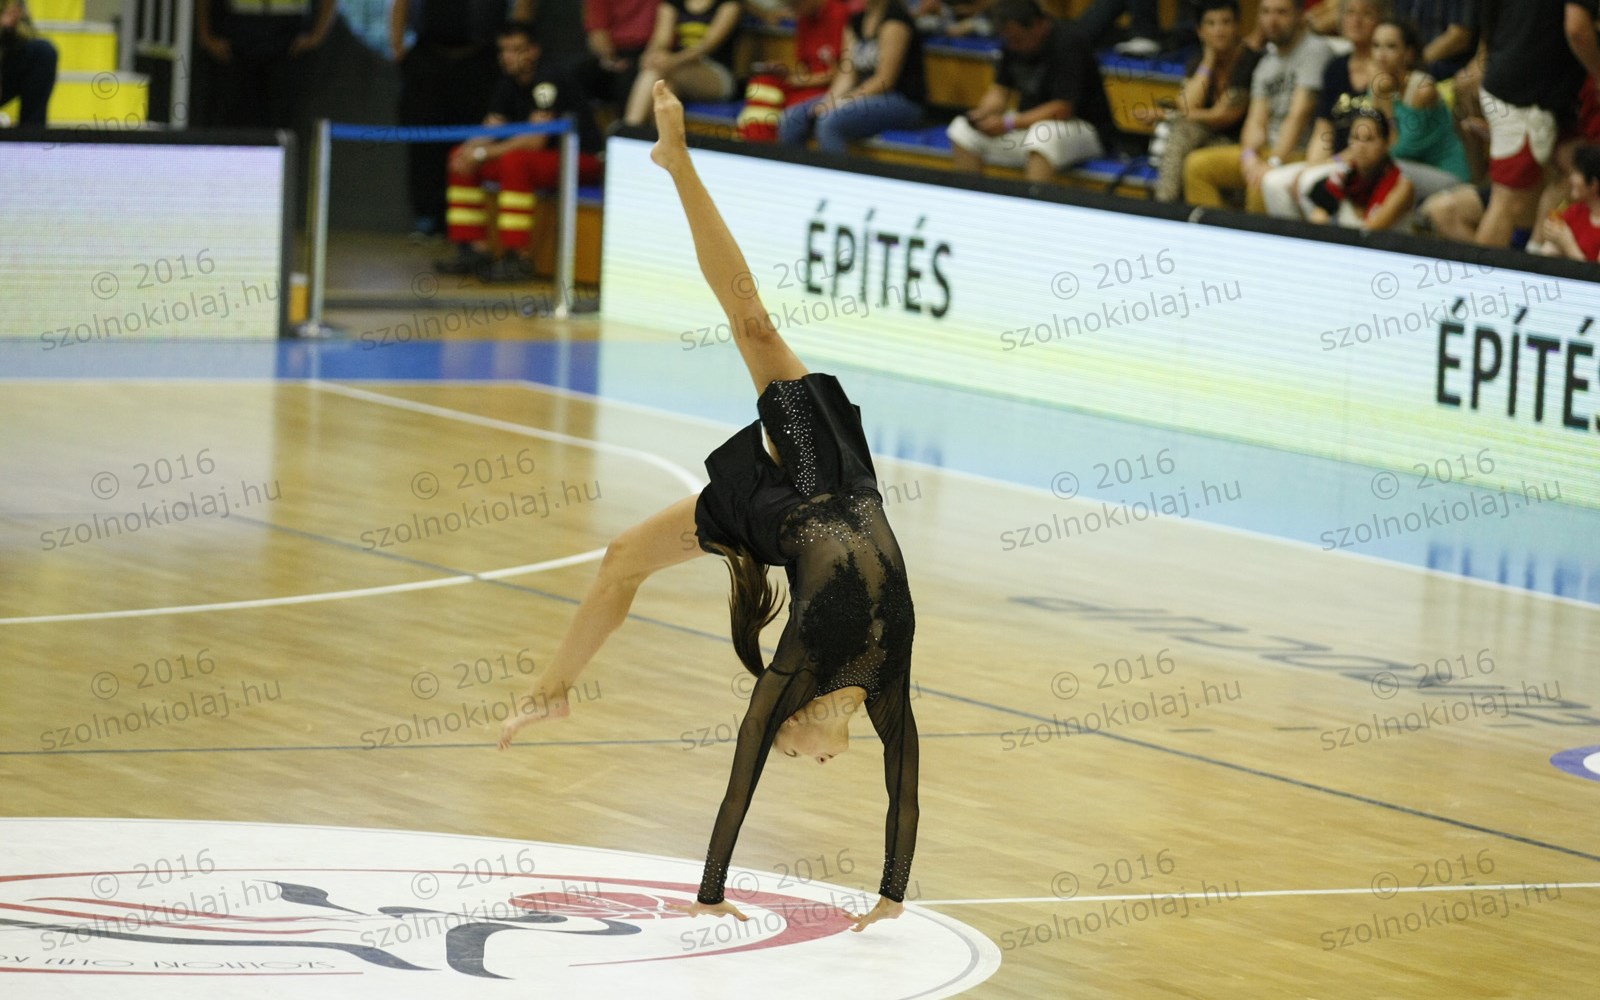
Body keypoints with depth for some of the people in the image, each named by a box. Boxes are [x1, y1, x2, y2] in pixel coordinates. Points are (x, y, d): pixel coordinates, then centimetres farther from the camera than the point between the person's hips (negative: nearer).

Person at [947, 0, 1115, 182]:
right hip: (1029, 122, 8)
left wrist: (1009, 124, -28)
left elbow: (1062, 109, -25)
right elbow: (1000, 89, 9)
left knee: (1043, 135, -41)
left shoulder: (1067, 43, -20)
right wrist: (984, 112, -14)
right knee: (963, 129, -4)